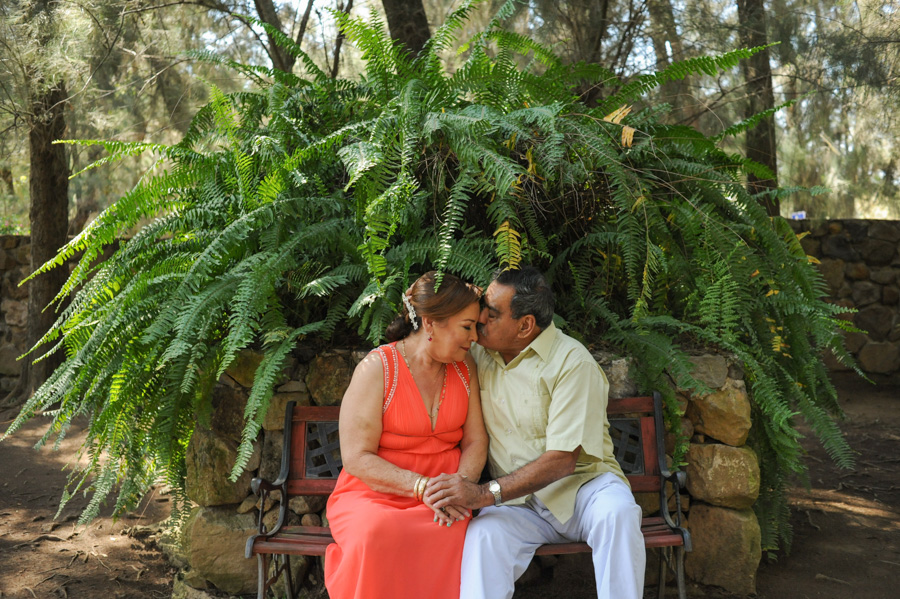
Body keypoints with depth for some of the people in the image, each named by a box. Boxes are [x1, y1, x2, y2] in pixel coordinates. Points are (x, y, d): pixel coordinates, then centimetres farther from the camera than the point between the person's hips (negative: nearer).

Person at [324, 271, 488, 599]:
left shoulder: (464, 368, 8)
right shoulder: (376, 369, -8)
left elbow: (476, 441, 8)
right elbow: (357, 458, -12)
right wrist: (423, 487, -22)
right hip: (376, 494, -3)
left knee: (460, 532, -32)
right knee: (377, 534, -38)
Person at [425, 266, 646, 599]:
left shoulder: (572, 362, -14)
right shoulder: (479, 354, 5)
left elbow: (563, 459, -20)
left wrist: (486, 493, -27)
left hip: (580, 486, -2)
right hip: (518, 501, 3)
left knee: (616, 511, -36)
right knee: (483, 534, -31)